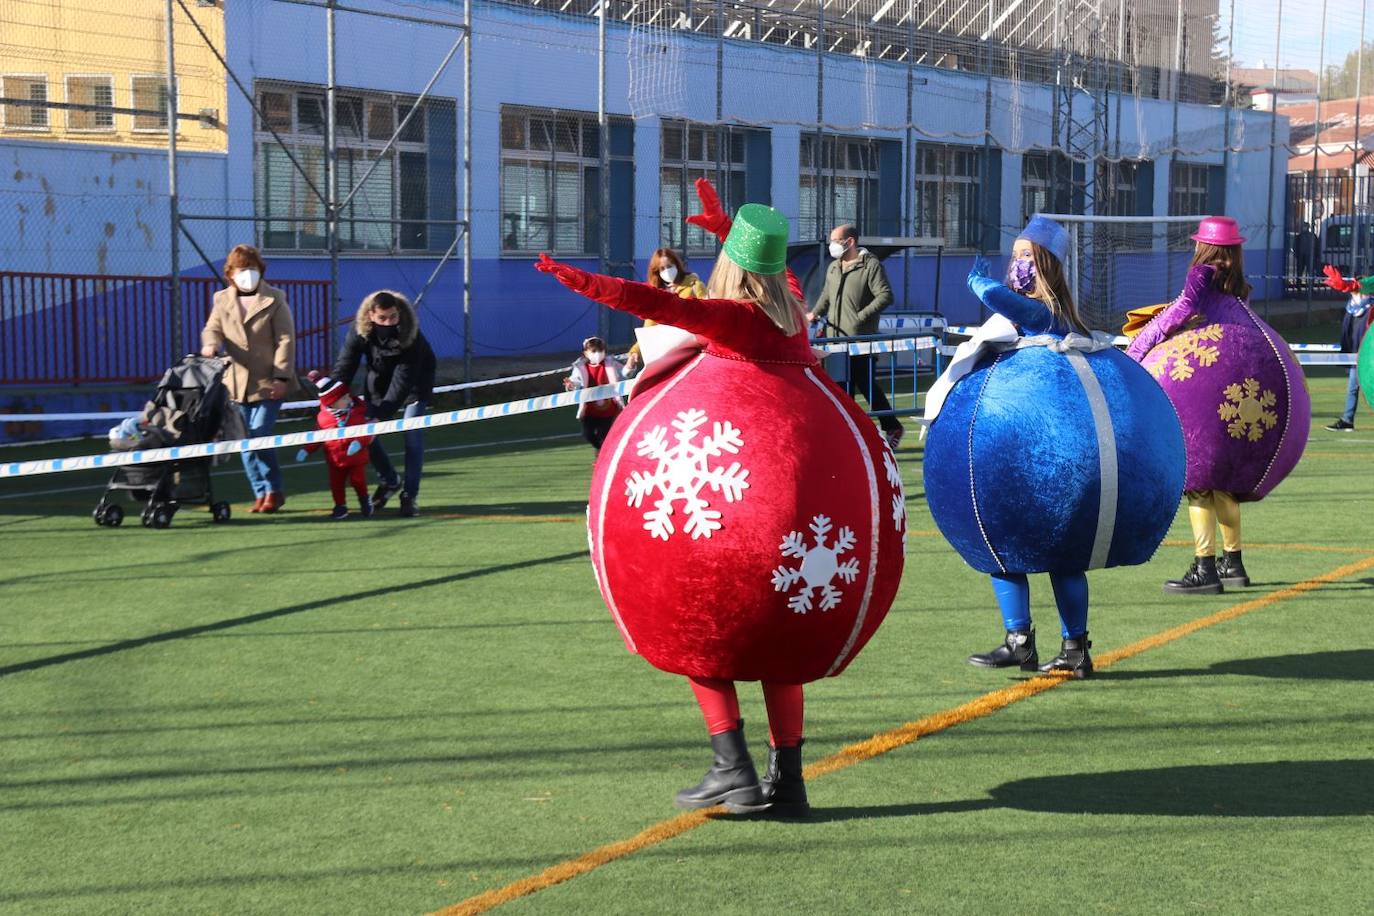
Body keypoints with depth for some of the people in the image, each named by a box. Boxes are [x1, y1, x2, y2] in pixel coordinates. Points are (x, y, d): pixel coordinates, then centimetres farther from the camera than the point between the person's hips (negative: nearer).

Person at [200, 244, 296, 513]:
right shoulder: (222, 300, 10)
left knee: (259, 436, -13)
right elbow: (213, 328, 7)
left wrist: (281, 377, -13)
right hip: (236, 382, 4)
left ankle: (274, 490, 2)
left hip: (268, 383, -4)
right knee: (246, 441, 5)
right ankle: (261, 493, 15)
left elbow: (286, 340, -5)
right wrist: (210, 344, -19)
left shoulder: (274, 300, -1)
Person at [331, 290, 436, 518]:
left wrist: (382, 414, -42)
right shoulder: (360, 330, -27)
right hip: (379, 383, 4)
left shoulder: (411, 335, -36)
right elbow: (345, 365, -22)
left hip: (414, 384, -4)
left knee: (413, 435, -16)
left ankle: (410, 496, -9)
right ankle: (389, 482, 22)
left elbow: (403, 380, -36)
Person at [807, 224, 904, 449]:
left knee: (866, 384, -2)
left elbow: (885, 296, -14)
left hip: (861, 338, -7)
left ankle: (892, 427, 13)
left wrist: (861, 316, -18)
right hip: (837, 339, 7)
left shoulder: (871, 265, -7)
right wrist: (815, 313, 13)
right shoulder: (833, 268, 16)